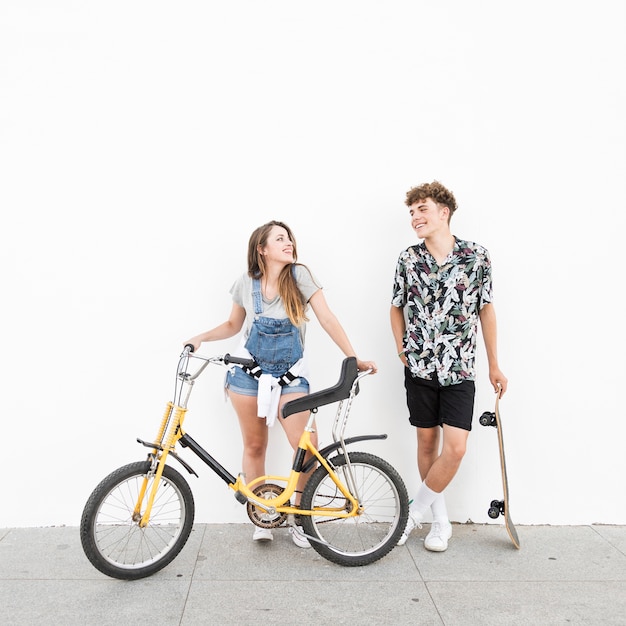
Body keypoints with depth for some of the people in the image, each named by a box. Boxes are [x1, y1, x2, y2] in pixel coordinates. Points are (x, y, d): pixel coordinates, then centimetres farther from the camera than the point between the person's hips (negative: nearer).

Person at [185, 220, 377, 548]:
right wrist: (201, 337, -2)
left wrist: (354, 358, -14)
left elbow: (327, 319, -9)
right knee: (254, 446, 8)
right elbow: (233, 325, 14)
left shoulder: (299, 275, -6)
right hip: (248, 372, 1)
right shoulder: (246, 283, 0)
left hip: (290, 375, -1)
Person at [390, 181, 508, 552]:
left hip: (460, 370, -1)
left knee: (455, 448, -8)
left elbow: (486, 309, 4)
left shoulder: (477, 256, -4)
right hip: (420, 368, 1)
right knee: (427, 441, 8)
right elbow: (397, 308, 11)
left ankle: (416, 511, 13)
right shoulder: (408, 259, -1)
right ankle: (441, 521, 25)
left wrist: (494, 364, 7)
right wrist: (402, 350, 0)